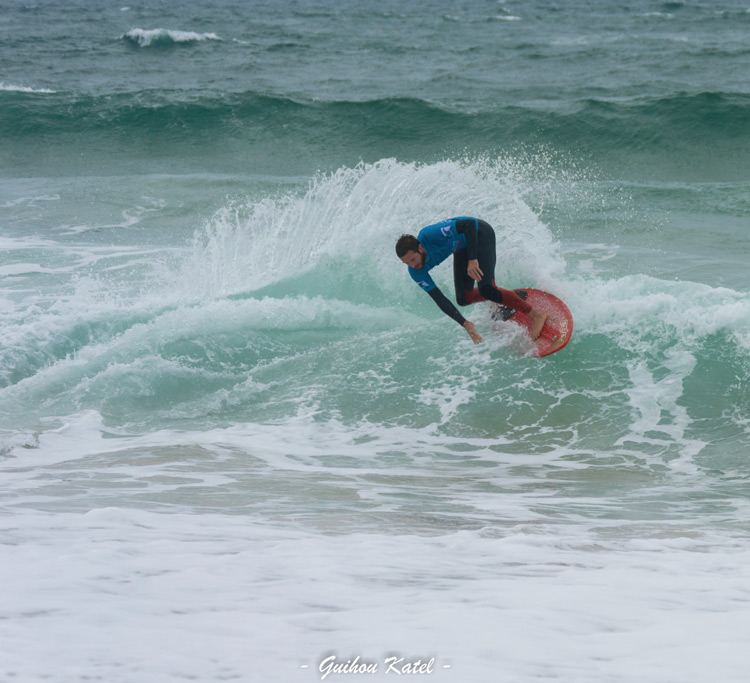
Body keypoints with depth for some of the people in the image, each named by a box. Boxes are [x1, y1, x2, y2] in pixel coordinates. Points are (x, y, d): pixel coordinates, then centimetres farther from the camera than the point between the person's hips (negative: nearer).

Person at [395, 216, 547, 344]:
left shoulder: (431, 235, -39)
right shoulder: (416, 272, -20)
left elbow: (470, 224, -36)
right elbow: (439, 299, -17)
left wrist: (473, 260, -43)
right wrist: (465, 324, -25)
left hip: (479, 233, -7)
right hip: (462, 246, 7)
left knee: (485, 289, -22)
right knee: (464, 299, 1)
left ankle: (536, 314, -11)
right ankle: (507, 297, 27)